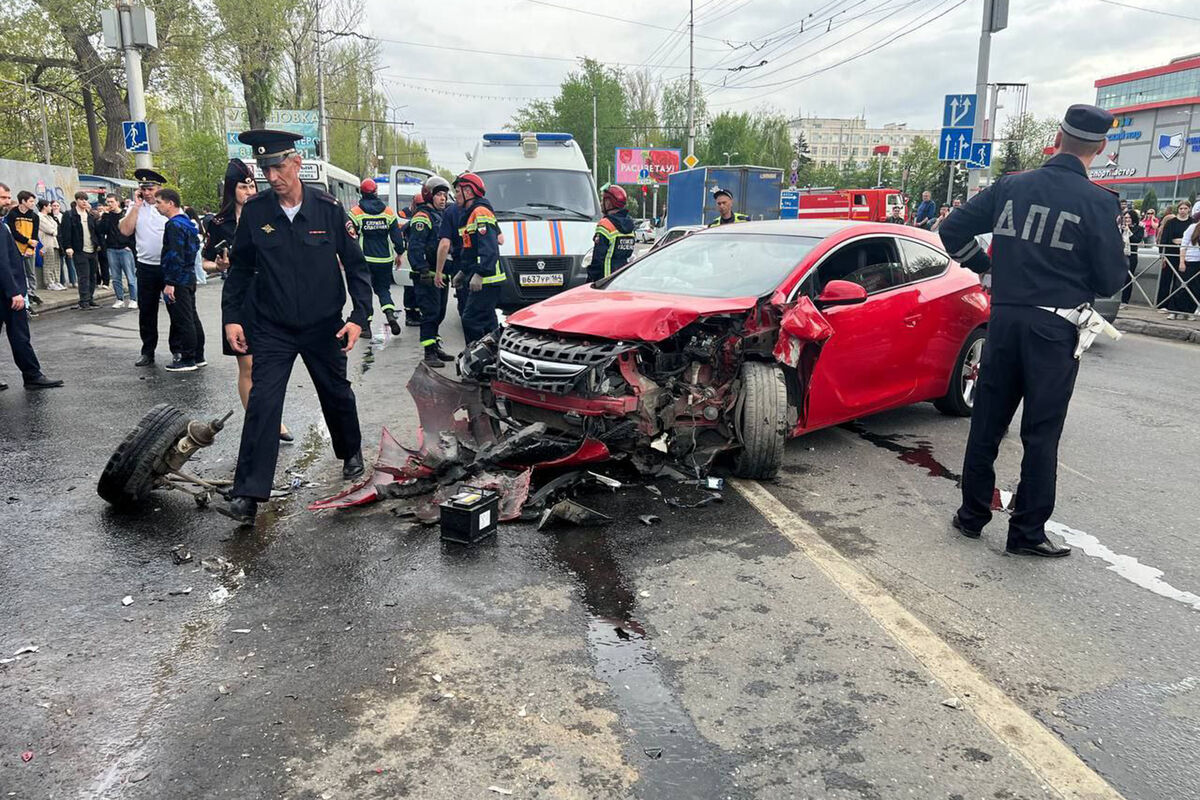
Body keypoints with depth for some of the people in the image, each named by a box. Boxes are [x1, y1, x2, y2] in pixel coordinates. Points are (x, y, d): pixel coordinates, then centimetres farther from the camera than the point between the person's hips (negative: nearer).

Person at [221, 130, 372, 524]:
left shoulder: (328, 208, -9)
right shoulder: (254, 211, -5)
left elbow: (355, 264, -3)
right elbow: (240, 268, 6)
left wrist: (359, 316, -11)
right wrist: (231, 317, 0)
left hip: (324, 327, 0)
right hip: (271, 328, 0)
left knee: (337, 395, 16)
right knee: (262, 403, -8)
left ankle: (351, 452, 43)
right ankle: (247, 492, -3)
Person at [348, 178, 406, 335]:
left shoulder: (355, 212, -5)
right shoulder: (388, 211, 3)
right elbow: (397, 235, 4)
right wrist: (399, 253, 16)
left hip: (364, 259, -2)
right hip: (385, 260, 2)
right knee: (383, 289, 15)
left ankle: (366, 325, 5)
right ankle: (390, 315, -9)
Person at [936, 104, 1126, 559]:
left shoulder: (1011, 187, 2)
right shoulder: (1097, 202, -9)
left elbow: (952, 230, 6)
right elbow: (1110, 280, -6)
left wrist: (984, 265, 18)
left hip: (1004, 319, 3)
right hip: (1055, 326, -3)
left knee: (987, 421, 12)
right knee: (1041, 432, 5)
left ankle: (972, 514, 21)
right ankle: (1027, 532, 12)